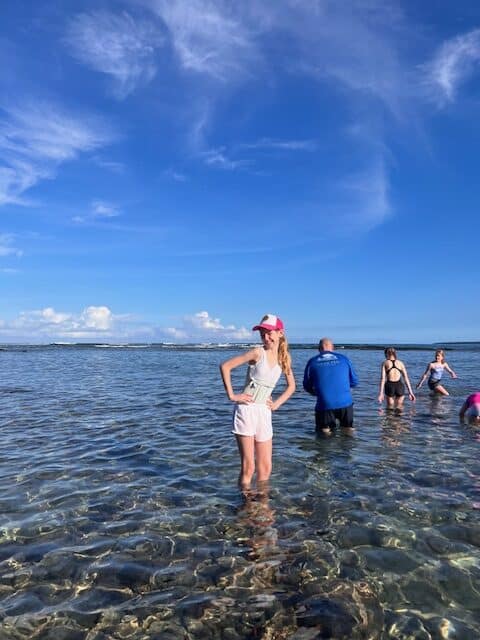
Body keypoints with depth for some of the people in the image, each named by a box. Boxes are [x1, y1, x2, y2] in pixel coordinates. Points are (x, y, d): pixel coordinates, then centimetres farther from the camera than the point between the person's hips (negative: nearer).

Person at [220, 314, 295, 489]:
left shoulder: (285, 358, 7)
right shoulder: (258, 352, -8)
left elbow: (291, 386, 21)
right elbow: (225, 366, -10)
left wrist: (277, 403, 9)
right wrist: (231, 395, -10)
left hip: (264, 412, 5)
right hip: (246, 410, -5)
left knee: (265, 468, 9)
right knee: (248, 467, -4)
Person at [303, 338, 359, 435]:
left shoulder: (312, 362, 2)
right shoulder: (344, 358, 5)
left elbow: (307, 386, 9)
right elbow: (354, 382, 10)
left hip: (324, 405, -1)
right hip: (345, 403, 1)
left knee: (323, 432, 10)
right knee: (348, 429, 18)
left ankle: (325, 430, -14)